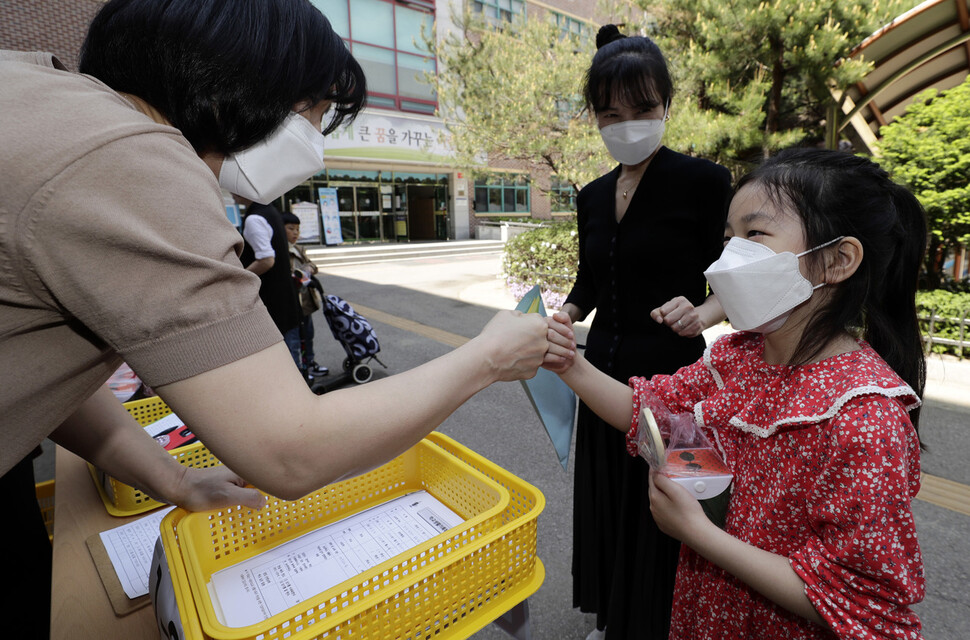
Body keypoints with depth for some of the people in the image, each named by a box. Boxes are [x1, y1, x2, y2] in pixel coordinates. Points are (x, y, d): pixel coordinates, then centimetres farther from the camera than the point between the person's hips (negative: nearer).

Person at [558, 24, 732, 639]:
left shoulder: (703, 181, -9)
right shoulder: (593, 196, 7)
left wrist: (700, 314, -26)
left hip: (669, 373, -5)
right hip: (605, 369, 6)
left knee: (656, 510, 9)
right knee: (604, 499, 19)